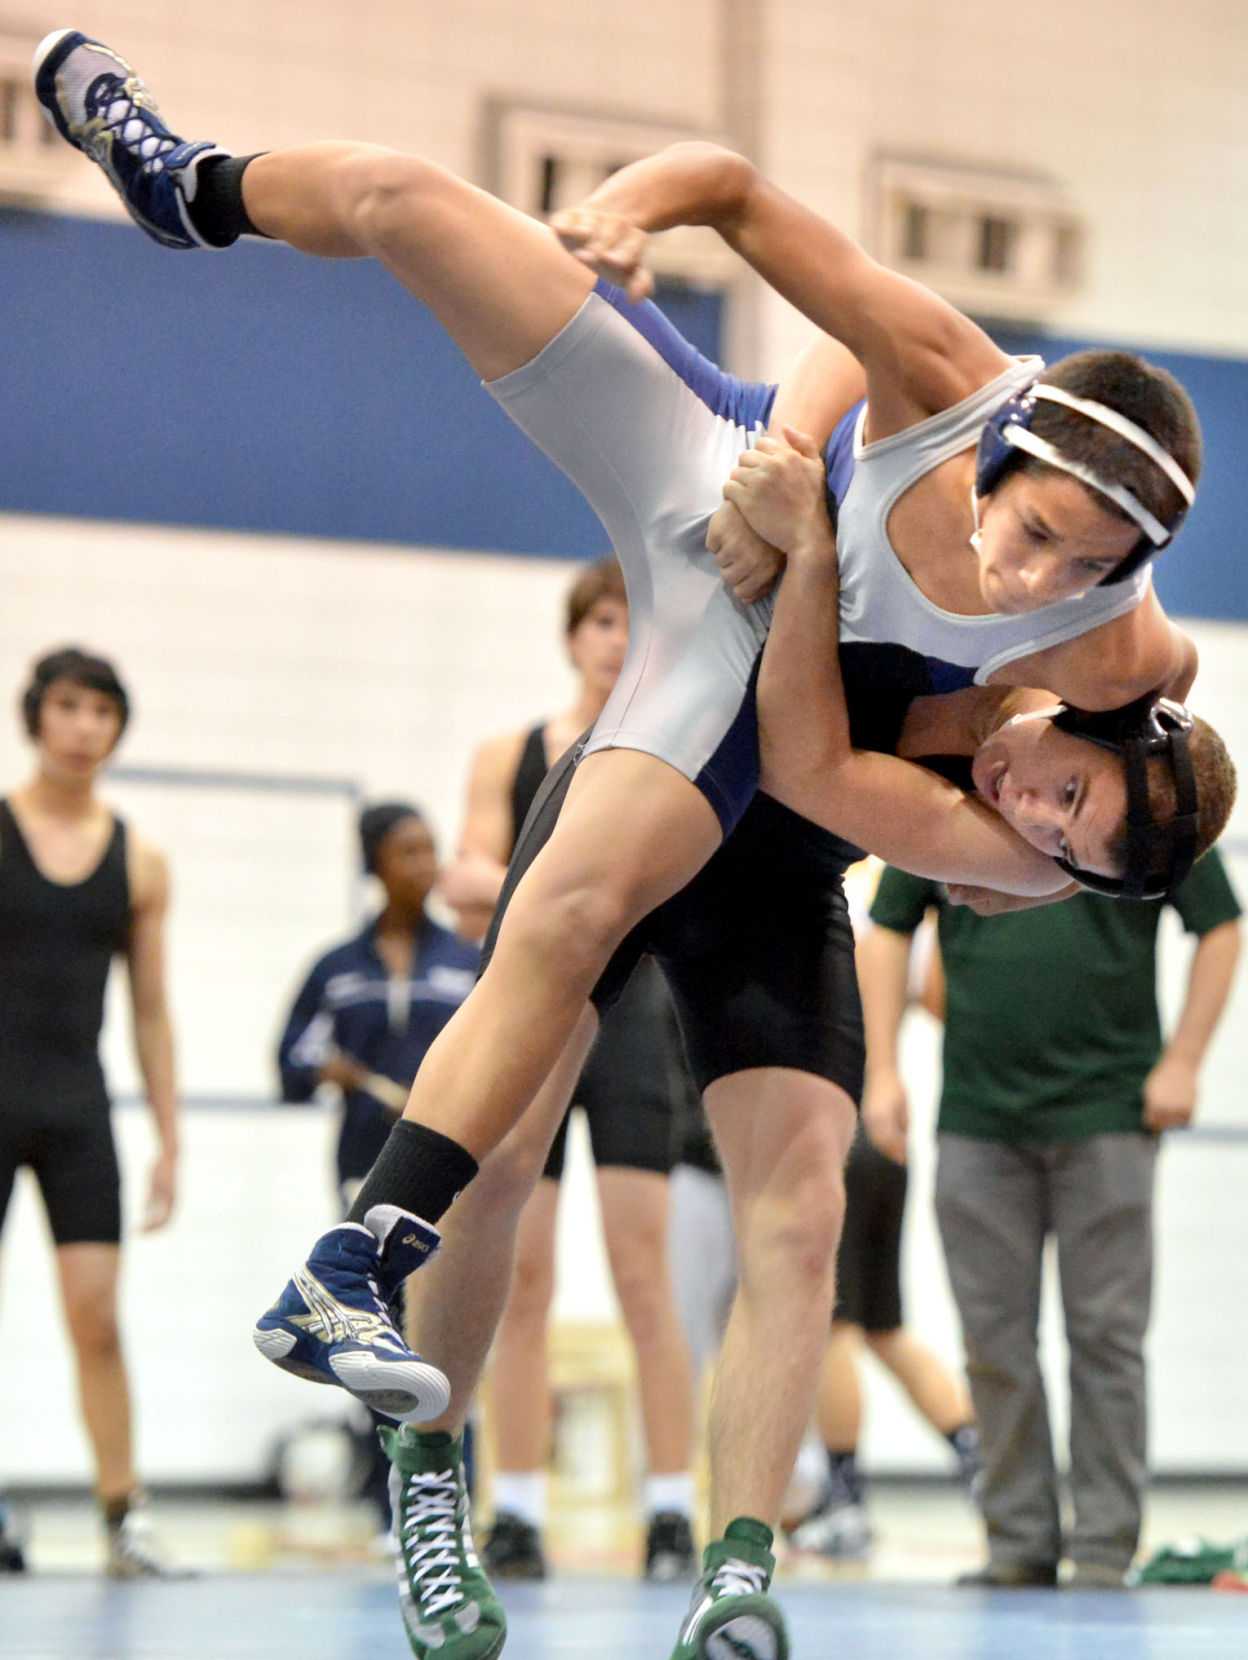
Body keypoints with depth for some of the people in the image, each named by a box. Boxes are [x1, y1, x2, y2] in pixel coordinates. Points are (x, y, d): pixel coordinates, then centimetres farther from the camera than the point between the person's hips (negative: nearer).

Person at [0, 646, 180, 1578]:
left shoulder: (139, 863, 8)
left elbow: (152, 1013, 13)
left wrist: (169, 1141, 9)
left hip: (78, 1100, 2)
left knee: (97, 1315, -6)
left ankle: (124, 1514, -3)